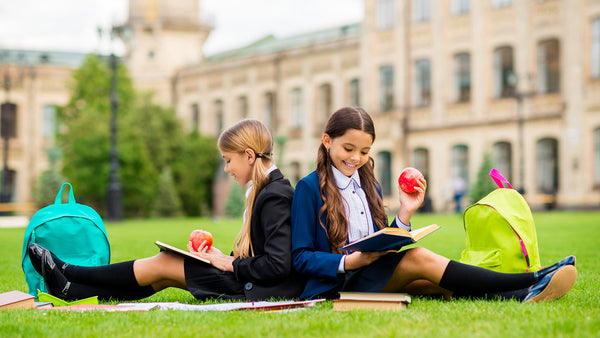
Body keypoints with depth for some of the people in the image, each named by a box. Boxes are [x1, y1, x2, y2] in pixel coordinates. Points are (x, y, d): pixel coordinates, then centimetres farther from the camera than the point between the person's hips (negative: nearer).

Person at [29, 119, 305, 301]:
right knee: (165, 263, 5)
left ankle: (68, 273, 7)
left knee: (162, 265, -4)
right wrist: (224, 257, 5)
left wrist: (230, 264, -15)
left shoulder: (275, 196, -18)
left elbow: (279, 264, -26)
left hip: (262, 290, -9)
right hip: (248, 278, 9)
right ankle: (72, 289, 8)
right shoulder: (268, 191, 13)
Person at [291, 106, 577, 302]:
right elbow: (301, 257, -8)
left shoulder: (369, 186, 17)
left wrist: (404, 214, -3)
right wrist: (350, 261, -22)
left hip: (374, 275, 7)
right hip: (336, 285, -7)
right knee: (417, 258, -26)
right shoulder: (309, 187, -3)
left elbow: (383, 247, 13)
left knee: (440, 284, -21)